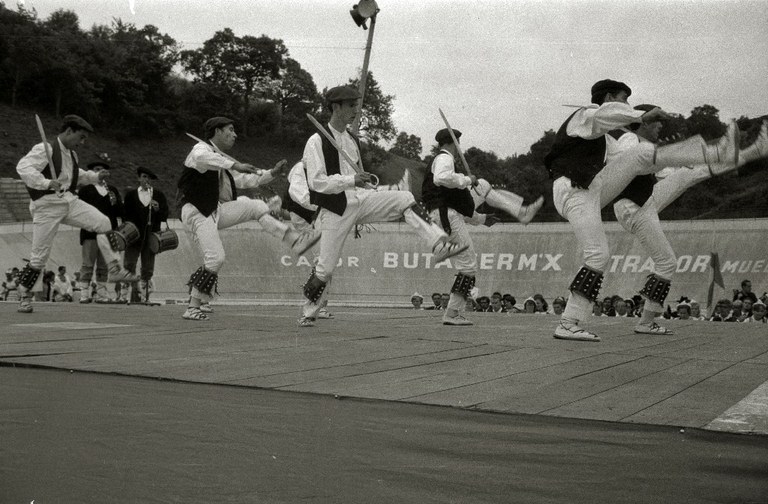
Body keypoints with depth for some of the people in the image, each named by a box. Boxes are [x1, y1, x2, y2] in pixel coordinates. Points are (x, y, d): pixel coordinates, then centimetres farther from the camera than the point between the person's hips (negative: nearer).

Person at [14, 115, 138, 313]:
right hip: (46, 204, -7)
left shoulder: (72, 154, 14)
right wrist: (47, 183, -36)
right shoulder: (45, 149, -13)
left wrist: (96, 176, 15)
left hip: (69, 200, 7)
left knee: (103, 222, -11)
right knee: (39, 254, -3)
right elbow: (23, 167, -25)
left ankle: (114, 270, -8)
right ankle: (23, 295, 14)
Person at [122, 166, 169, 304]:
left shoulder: (159, 195, 13)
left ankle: (143, 296, 8)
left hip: (151, 235, 1)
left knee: (148, 269, 2)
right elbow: (127, 215, 8)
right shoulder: (131, 194, 11)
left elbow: (164, 216, 7)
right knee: (129, 265, -10)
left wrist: (158, 209, -11)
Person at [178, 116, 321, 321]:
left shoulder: (223, 160, 21)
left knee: (255, 206, -2)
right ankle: (192, 308, -6)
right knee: (215, 259, -16)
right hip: (196, 212, -8)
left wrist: (271, 172, 22)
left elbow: (245, 180, 29)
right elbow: (201, 157, -34)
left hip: (216, 211, 8)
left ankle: (294, 240, -6)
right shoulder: (201, 148, -7)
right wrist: (235, 165, -40)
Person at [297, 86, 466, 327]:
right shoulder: (316, 142, -10)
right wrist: (350, 180, -25)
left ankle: (441, 245, -24)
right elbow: (316, 182, -18)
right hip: (335, 210, -6)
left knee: (405, 199, -15)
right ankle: (307, 313, 16)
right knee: (325, 268, -3)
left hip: (360, 199, 6)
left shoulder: (352, 140, 13)